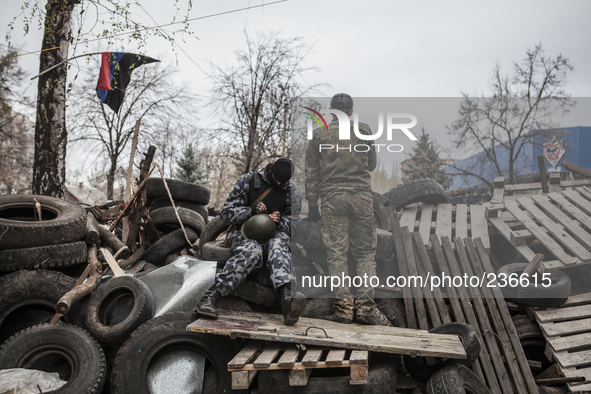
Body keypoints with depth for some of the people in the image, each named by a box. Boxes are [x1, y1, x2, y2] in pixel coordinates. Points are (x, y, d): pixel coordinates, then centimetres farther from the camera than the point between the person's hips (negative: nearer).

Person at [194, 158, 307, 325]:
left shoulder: (292, 191, 5)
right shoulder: (247, 181, 0)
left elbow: (294, 224, 9)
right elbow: (227, 212, -1)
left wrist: (281, 220, -15)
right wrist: (250, 211, -20)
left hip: (274, 235, 1)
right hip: (244, 233, -1)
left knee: (278, 245, -38)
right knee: (252, 251, -39)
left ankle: (286, 298, -65)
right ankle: (209, 297, -48)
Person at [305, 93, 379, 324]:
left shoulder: (319, 135, 8)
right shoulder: (364, 131, 9)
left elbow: (311, 174, 7)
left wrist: (312, 207, 10)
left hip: (332, 199, 0)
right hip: (362, 196, 1)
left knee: (337, 253, 1)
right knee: (365, 252, 6)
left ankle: (343, 307, -3)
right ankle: (365, 305, -1)